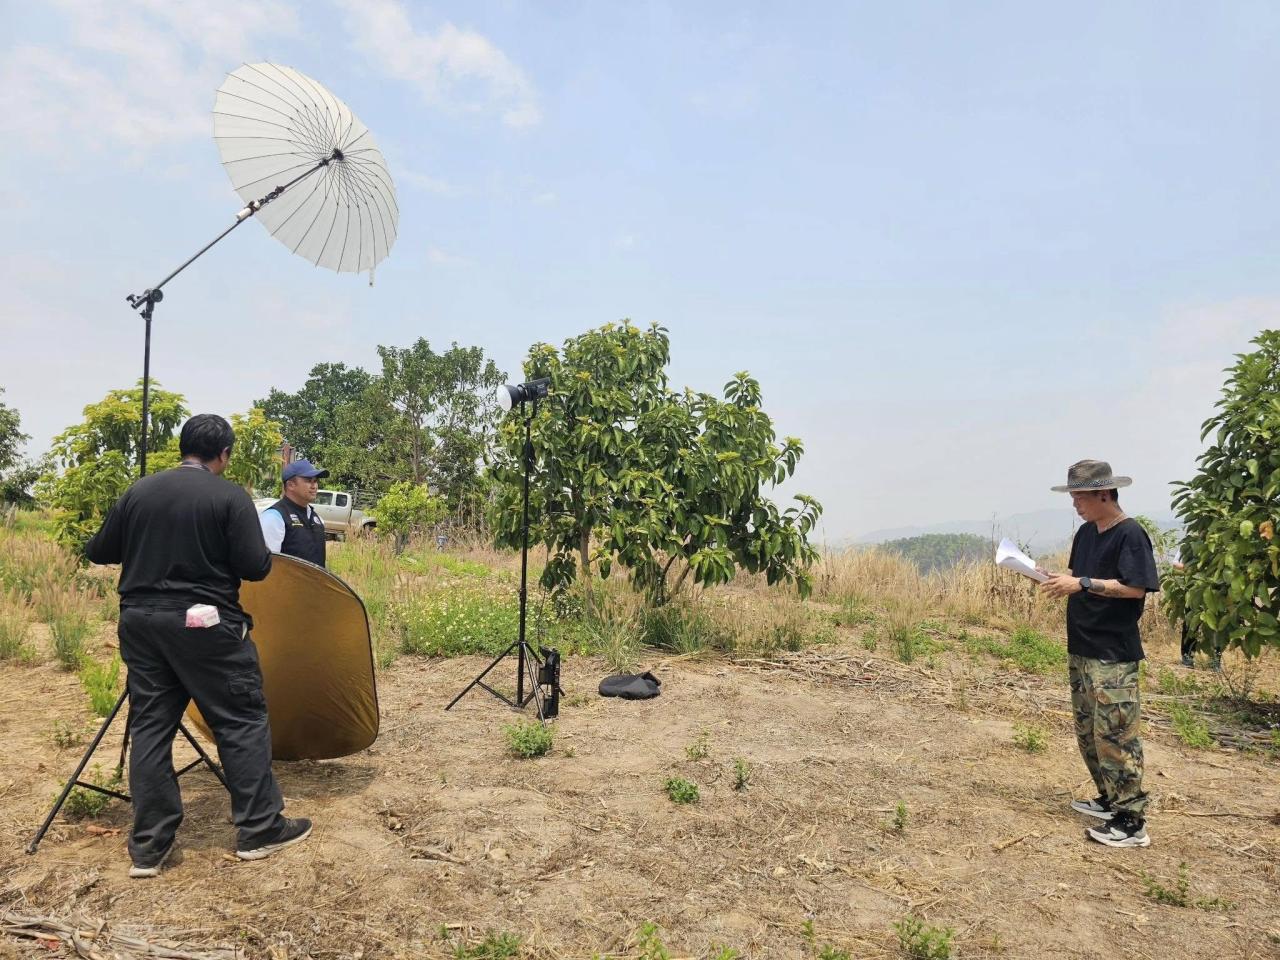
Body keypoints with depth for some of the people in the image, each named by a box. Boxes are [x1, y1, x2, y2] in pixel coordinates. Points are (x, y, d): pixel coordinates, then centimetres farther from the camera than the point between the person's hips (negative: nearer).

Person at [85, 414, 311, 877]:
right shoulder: (231, 496, -9)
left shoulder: (138, 492, 5)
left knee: (150, 727, 11)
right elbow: (255, 567, -14)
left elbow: (97, 552, 13)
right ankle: (259, 829, 12)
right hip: (205, 625, -5)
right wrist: (265, 554, 8)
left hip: (140, 623, 5)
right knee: (242, 721, 5)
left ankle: (148, 846, 16)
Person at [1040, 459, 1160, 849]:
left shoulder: (1130, 534, -13)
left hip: (1114, 654, -9)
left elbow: (1135, 587, -19)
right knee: (1087, 730, 15)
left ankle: (1131, 821, 2)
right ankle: (1110, 800, 28)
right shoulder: (1085, 533, 12)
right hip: (1082, 648, 9)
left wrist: (1082, 584, -22)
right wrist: (1060, 582, -1)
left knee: (1115, 733, -6)